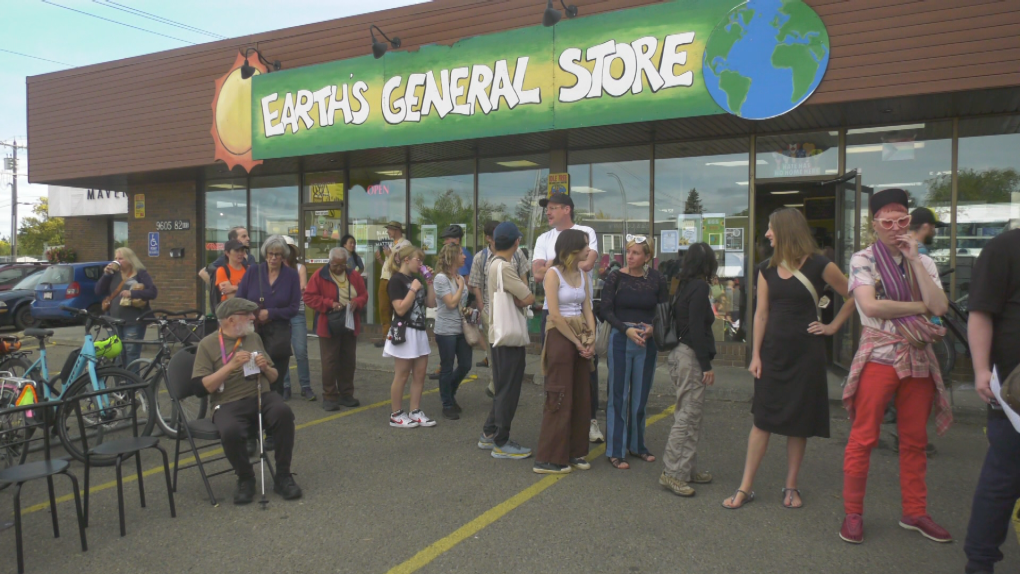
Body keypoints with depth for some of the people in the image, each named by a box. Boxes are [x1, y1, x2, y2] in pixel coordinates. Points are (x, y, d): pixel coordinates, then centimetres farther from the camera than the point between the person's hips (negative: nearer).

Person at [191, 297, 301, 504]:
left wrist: (266, 367, -2)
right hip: (229, 404, -3)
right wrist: (231, 366, -17)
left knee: (283, 412, -30)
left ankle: (283, 476, -15)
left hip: (261, 396, 3)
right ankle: (245, 479, -6)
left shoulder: (254, 337, 16)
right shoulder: (208, 344, 3)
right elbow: (203, 386, -8)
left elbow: (274, 378, 20)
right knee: (230, 432, -35)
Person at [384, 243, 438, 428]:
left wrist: (429, 282, 7)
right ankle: (396, 415, 10)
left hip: (419, 331, 8)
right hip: (404, 332, -8)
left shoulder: (415, 279, 14)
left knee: (420, 374, 9)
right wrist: (413, 289, -17)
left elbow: (431, 303, 12)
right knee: (402, 376, 0)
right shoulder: (396, 280, -11)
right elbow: (400, 309, -20)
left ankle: (415, 412, 17)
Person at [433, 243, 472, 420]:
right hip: (446, 331, -7)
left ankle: (450, 393, 35)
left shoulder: (460, 278, 9)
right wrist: (460, 286, -9)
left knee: (465, 365, 11)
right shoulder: (441, 278, -13)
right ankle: (447, 405, 18)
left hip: (462, 329, 7)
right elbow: (451, 303, -18)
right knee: (447, 368, 4)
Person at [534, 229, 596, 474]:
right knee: (560, 398, -4)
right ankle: (549, 459, 5)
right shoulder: (554, 274, -10)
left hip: (582, 338, 7)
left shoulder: (584, 276, 12)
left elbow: (587, 310, 9)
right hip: (560, 336, -7)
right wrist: (577, 343, -13)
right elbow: (555, 315, -16)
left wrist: (591, 339, -5)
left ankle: (575, 452, 21)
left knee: (582, 397, 9)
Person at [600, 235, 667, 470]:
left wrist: (652, 328, -13)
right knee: (618, 396, 1)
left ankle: (637, 445, 28)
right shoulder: (615, 278, -3)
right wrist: (627, 329, -18)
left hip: (647, 342, 3)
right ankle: (615, 451, 10)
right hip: (620, 339, -2)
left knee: (641, 396, 12)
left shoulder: (656, 279, 3)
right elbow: (606, 310, -6)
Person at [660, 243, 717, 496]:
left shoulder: (685, 286, 14)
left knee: (689, 415, 14)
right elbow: (696, 329, -18)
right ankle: (673, 472, -3)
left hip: (680, 354, 9)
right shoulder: (700, 287, -12)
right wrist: (707, 365, -16)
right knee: (688, 415, -6)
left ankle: (687, 469, 21)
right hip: (691, 358, -9)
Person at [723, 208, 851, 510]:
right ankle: (745, 488, 8)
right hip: (773, 351, 3)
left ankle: (791, 487, 20)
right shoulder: (768, 270, 5)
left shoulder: (818, 266, -7)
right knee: (762, 419, 3)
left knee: (799, 422, 7)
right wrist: (755, 354, -1)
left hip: (806, 352, -3)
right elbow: (761, 313, 3)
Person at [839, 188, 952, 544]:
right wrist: (919, 307, -7)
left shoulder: (922, 262, 12)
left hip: (918, 358, 5)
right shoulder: (863, 260, 0)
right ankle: (853, 514, 8)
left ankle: (915, 513, 25)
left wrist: (914, 259, -7)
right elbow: (870, 305, -16)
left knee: (915, 441, 11)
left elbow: (940, 307, -4)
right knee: (863, 437, -3)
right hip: (879, 356, -4)